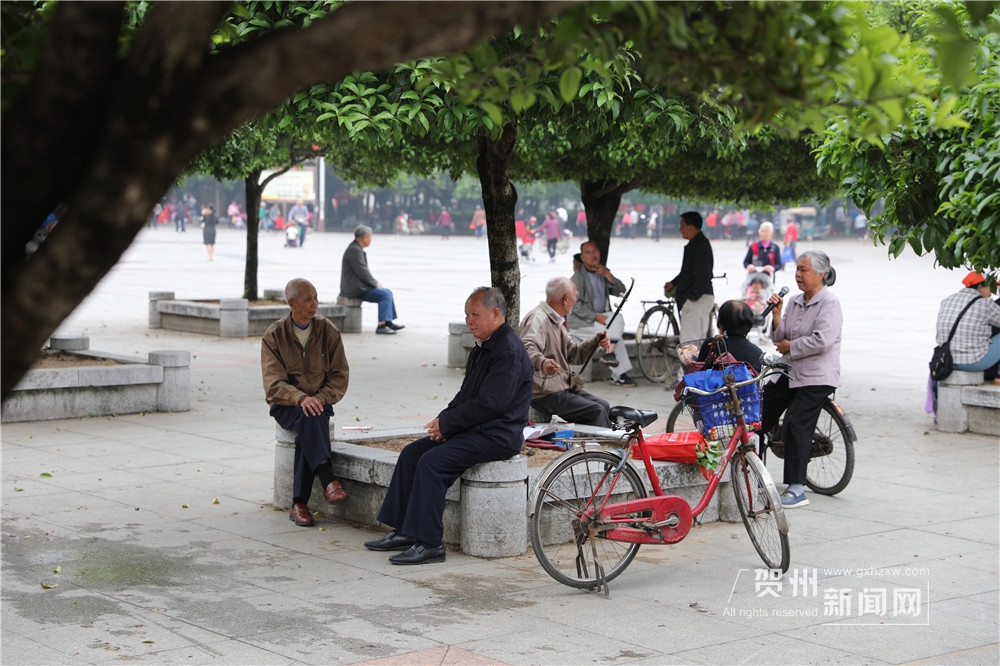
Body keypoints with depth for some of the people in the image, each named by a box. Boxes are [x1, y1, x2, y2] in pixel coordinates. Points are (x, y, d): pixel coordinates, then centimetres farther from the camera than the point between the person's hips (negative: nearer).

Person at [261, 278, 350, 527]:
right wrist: (301, 399, -29)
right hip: (286, 406, -1)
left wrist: (319, 399, -17)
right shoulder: (274, 335, -2)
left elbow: (340, 376, 1)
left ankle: (299, 503, -32)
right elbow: (274, 384, -10)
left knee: (308, 427, -33)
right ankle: (328, 481, -45)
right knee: (308, 417, -35)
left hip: (319, 403, 1)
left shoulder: (328, 331, 3)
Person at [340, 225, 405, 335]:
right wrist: (375, 283, -9)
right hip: (355, 288, -11)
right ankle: (381, 326, -23)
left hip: (358, 286, 11)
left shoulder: (356, 248, 15)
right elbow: (362, 273, -21)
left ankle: (389, 321, 16)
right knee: (385, 295, -19)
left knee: (388, 292, 13)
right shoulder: (355, 250, -19)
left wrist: (375, 282, 9)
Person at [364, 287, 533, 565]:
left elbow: (488, 405, -23)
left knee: (432, 462, -24)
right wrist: (443, 420, 0)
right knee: (411, 452, 2)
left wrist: (446, 424, -15)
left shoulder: (509, 351, -17)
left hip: (497, 435, -11)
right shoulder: (483, 347, 16)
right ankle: (403, 531, 4)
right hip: (474, 428, 11)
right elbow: (466, 395, 19)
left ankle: (428, 544, -19)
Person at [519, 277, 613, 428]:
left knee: (603, 405, 7)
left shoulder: (555, 321, 17)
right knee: (596, 411, -17)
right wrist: (542, 362, -57)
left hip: (561, 386, 11)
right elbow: (527, 348, -36)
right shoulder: (538, 318, -18)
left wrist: (595, 342, 3)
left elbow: (573, 354, 19)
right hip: (544, 394, -11)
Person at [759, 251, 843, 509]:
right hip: (791, 373, 8)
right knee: (761, 413, 5)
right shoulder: (795, 301, 13)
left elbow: (822, 340, -23)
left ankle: (797, 489, -11)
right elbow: (780, 338, 11)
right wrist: (776, 314, -4)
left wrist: (790, 347, -12)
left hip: (817, 378, -8)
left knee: (797, 424, -15)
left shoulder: (829, 303, -10)